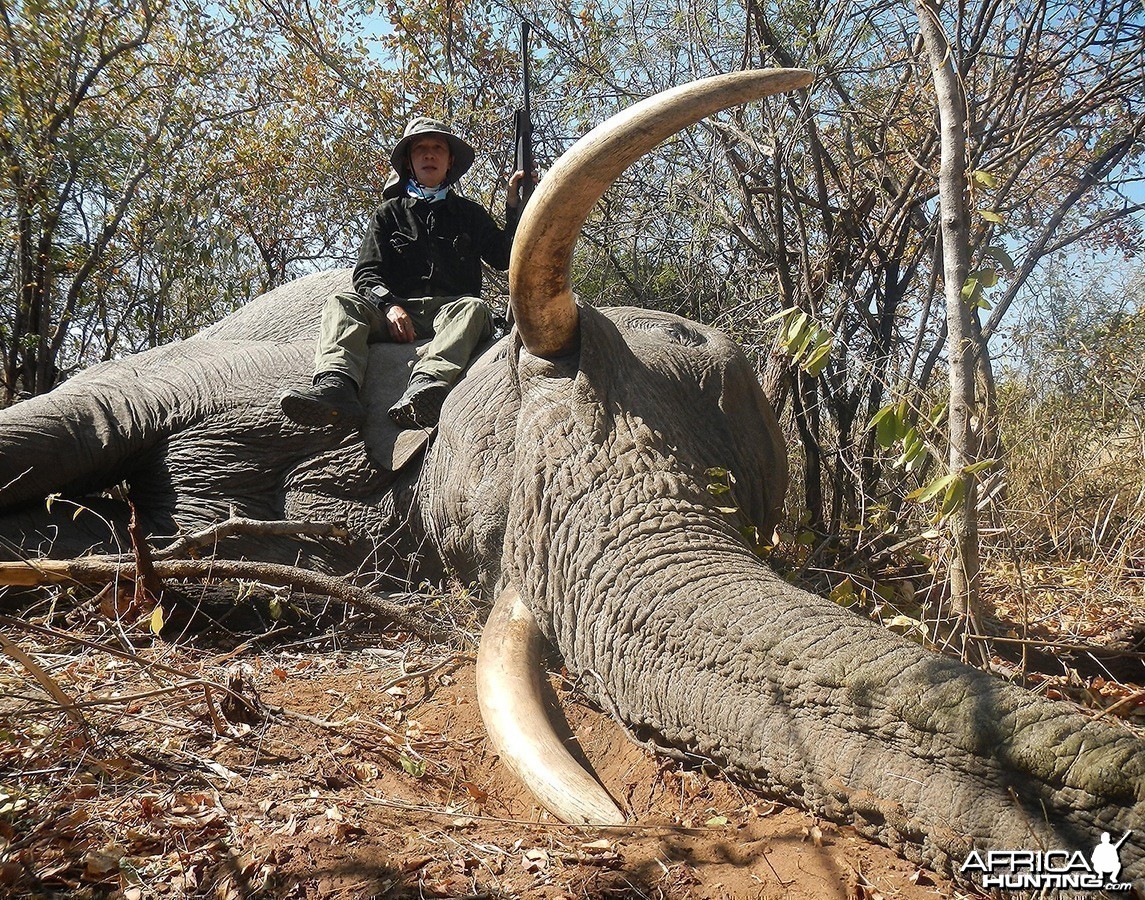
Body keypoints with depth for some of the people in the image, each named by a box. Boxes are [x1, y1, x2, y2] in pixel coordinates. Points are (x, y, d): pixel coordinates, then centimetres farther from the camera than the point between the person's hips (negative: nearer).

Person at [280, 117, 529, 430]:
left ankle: (426, 384, -61)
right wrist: (389, 304, -14)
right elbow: (366, 273, 8)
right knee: (341, 303, -25)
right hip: (397, 313, 1)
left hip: (450, 311, 0)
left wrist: (514, 205, 5)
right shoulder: (389, 213, 20)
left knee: (474, 308, -34)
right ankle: (336, 386, -53)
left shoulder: (469, 213, 24)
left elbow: (504, 259, 16)